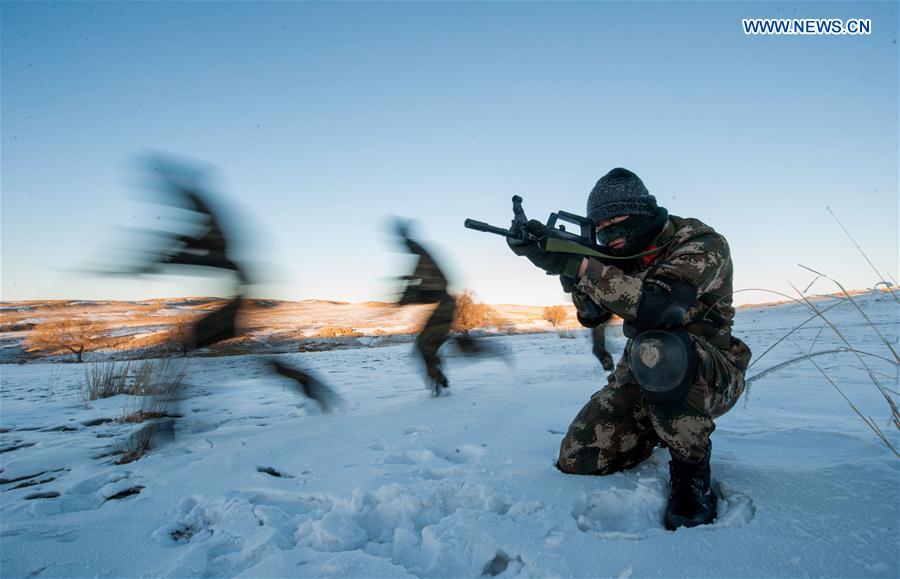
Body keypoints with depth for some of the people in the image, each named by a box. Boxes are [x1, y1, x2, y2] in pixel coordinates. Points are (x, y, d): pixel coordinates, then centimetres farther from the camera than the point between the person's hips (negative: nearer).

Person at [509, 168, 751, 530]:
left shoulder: (700, 244, -18)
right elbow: (592, 314, -1)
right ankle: (656, 432, 23)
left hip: (710, 376, -6)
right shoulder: (626, 254, 3)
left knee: (656, 350, -41)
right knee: (577, 460, -4)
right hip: (644, 375, 7)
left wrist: (580, 266, -36)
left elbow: (657, 307, -35)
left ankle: (692, 473, -17)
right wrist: (560, 260, -17)